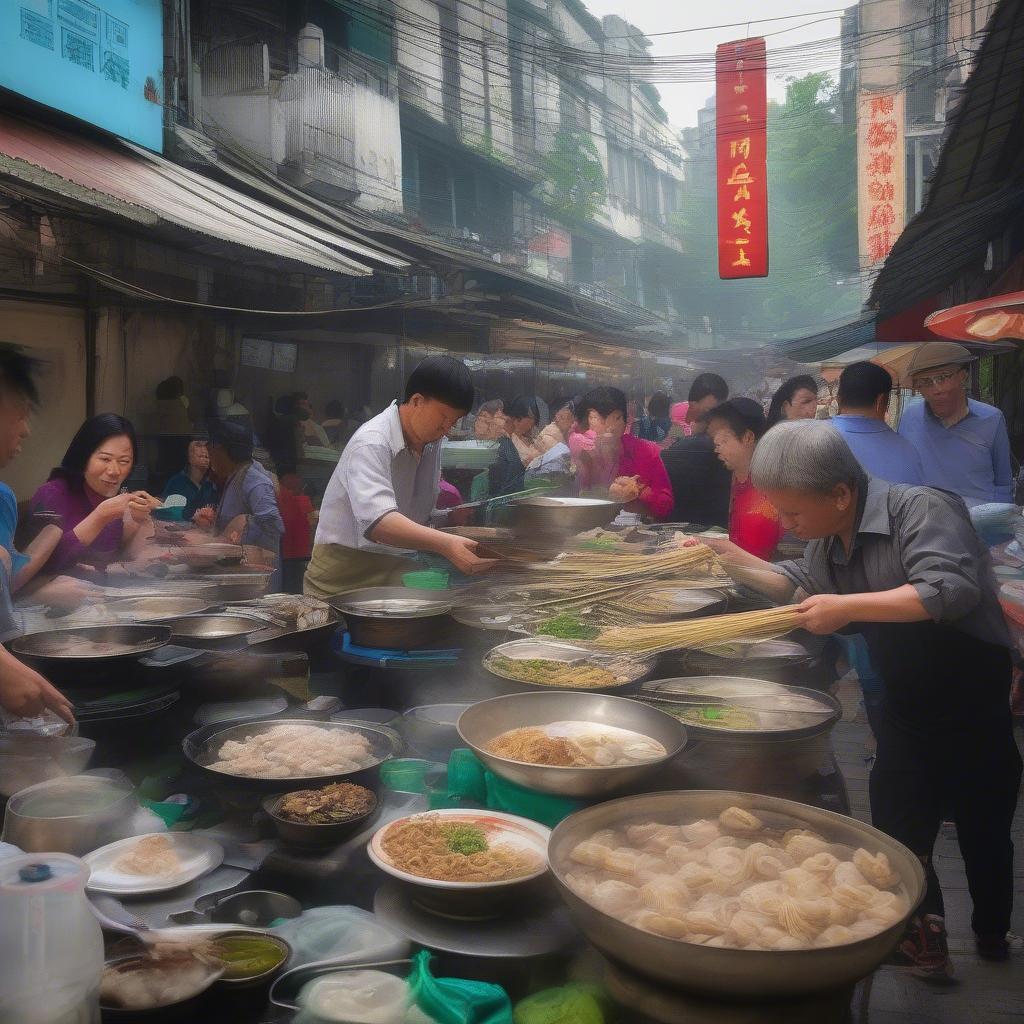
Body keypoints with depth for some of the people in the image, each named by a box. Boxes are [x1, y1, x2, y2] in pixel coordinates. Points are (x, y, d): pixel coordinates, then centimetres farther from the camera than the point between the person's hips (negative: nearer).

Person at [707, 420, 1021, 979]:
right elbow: (796, 584, 21)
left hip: (975, 698, -7)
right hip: (908, 703, 7)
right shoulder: (829, 539, 4)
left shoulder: (920, 509, -22)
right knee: (897, 832, 11)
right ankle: (924, 949, 28)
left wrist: (847, 607, -34)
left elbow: (952, 590, -35)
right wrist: (735, 559, 7)